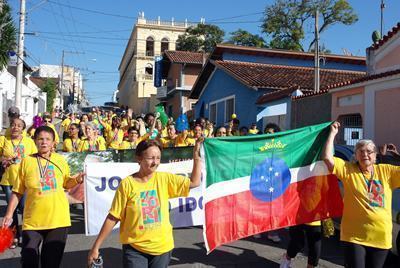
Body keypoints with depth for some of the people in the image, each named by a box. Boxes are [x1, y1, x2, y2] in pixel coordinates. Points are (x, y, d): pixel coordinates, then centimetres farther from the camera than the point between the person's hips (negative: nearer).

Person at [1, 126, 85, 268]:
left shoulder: (60, 160, 0)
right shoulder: (27, 161, -3)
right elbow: (17, 192, 1)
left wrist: (76, 180, -6)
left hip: (58, 219, 1)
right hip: (32, 221, -1)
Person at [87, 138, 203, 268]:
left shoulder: (165, 179, -3)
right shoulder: (127, 184, -11)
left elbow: (194, 182, -2)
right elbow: (113, 218, -8)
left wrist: (196, 155, -10)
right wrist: (96, 247, -6)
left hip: (162, 247, 3)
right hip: (134, 248, -3)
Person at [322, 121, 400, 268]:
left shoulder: (385, 171, 4)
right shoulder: (348, 169, -4)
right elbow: (327, 157, -14)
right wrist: (333, 133, -10)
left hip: (381, 237, 4)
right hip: (354, 235, -3)